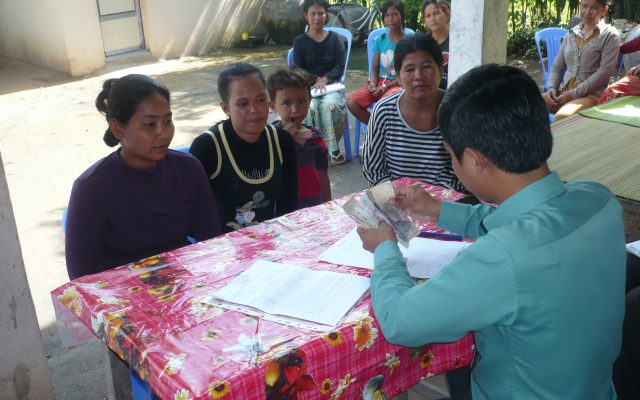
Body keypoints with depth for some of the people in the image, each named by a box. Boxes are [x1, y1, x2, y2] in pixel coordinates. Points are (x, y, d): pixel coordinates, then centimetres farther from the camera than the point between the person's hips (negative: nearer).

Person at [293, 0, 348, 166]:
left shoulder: (335, 38, 11)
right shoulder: (300, 41, 10)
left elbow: (340, 65, 2)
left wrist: (325, 79, -16)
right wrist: (316, 79, -13)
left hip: (331, 83, 0)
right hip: (307, 86, 0)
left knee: (331, 105, -34)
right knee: (310, 108, -34)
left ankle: (330, 147, -19)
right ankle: (332, 149, -30)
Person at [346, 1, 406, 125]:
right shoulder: (379, 40, 10)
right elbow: (374, 69, 8)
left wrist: (385, 87, -17)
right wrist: (372, 84, -15)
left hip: (397, 84, -4)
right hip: (378, 82, 5)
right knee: (351, 102, -20)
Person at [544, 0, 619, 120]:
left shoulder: (609, 34, 3)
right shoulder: (570, 35, 17)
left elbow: (605, 71, -8)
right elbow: (557, 67, 20)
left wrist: (574, 93, -15)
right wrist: (552, 87, -2)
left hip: (592, 93, -5)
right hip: (563, 92, 5)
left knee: (562, 116, -36)